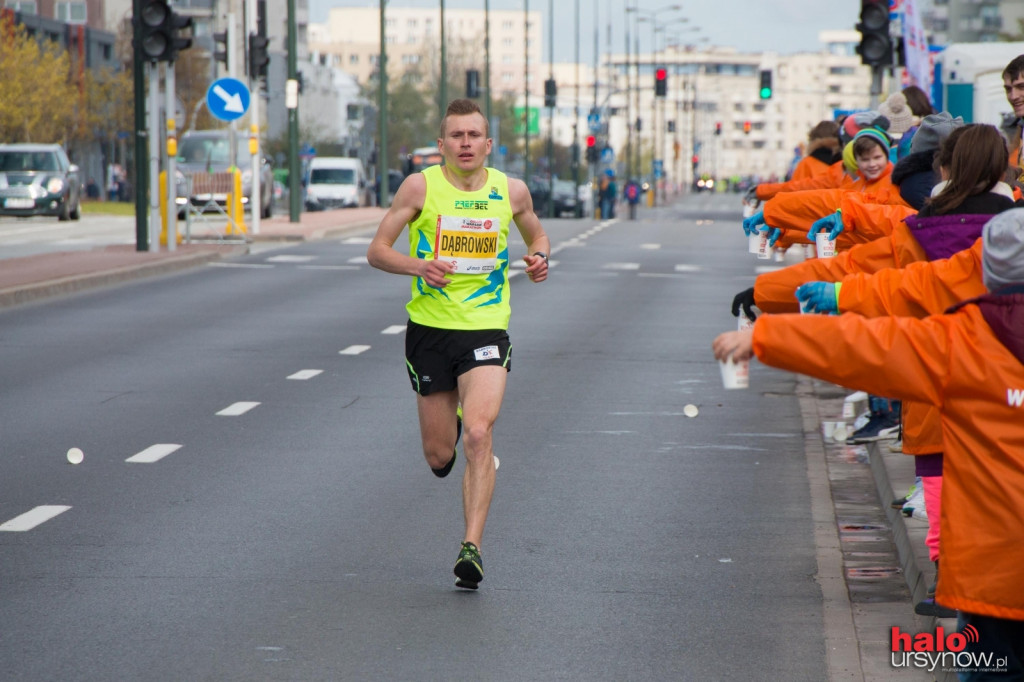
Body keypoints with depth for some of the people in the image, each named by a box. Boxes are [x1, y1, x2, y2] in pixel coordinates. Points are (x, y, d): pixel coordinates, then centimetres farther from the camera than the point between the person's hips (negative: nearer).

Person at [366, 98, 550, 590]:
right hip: (429, 328, 0)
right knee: (439, 456, 7)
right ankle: (451, 421, 45)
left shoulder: (511, 191, 2)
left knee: (478, 435, -20)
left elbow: (536, 235, 22)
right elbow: (377, 251, -1)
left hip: (487, 330, 0)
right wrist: (418, 266, -20)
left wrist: (539, 258, -2)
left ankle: (472, 546, -16)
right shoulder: (421, 187, -4)